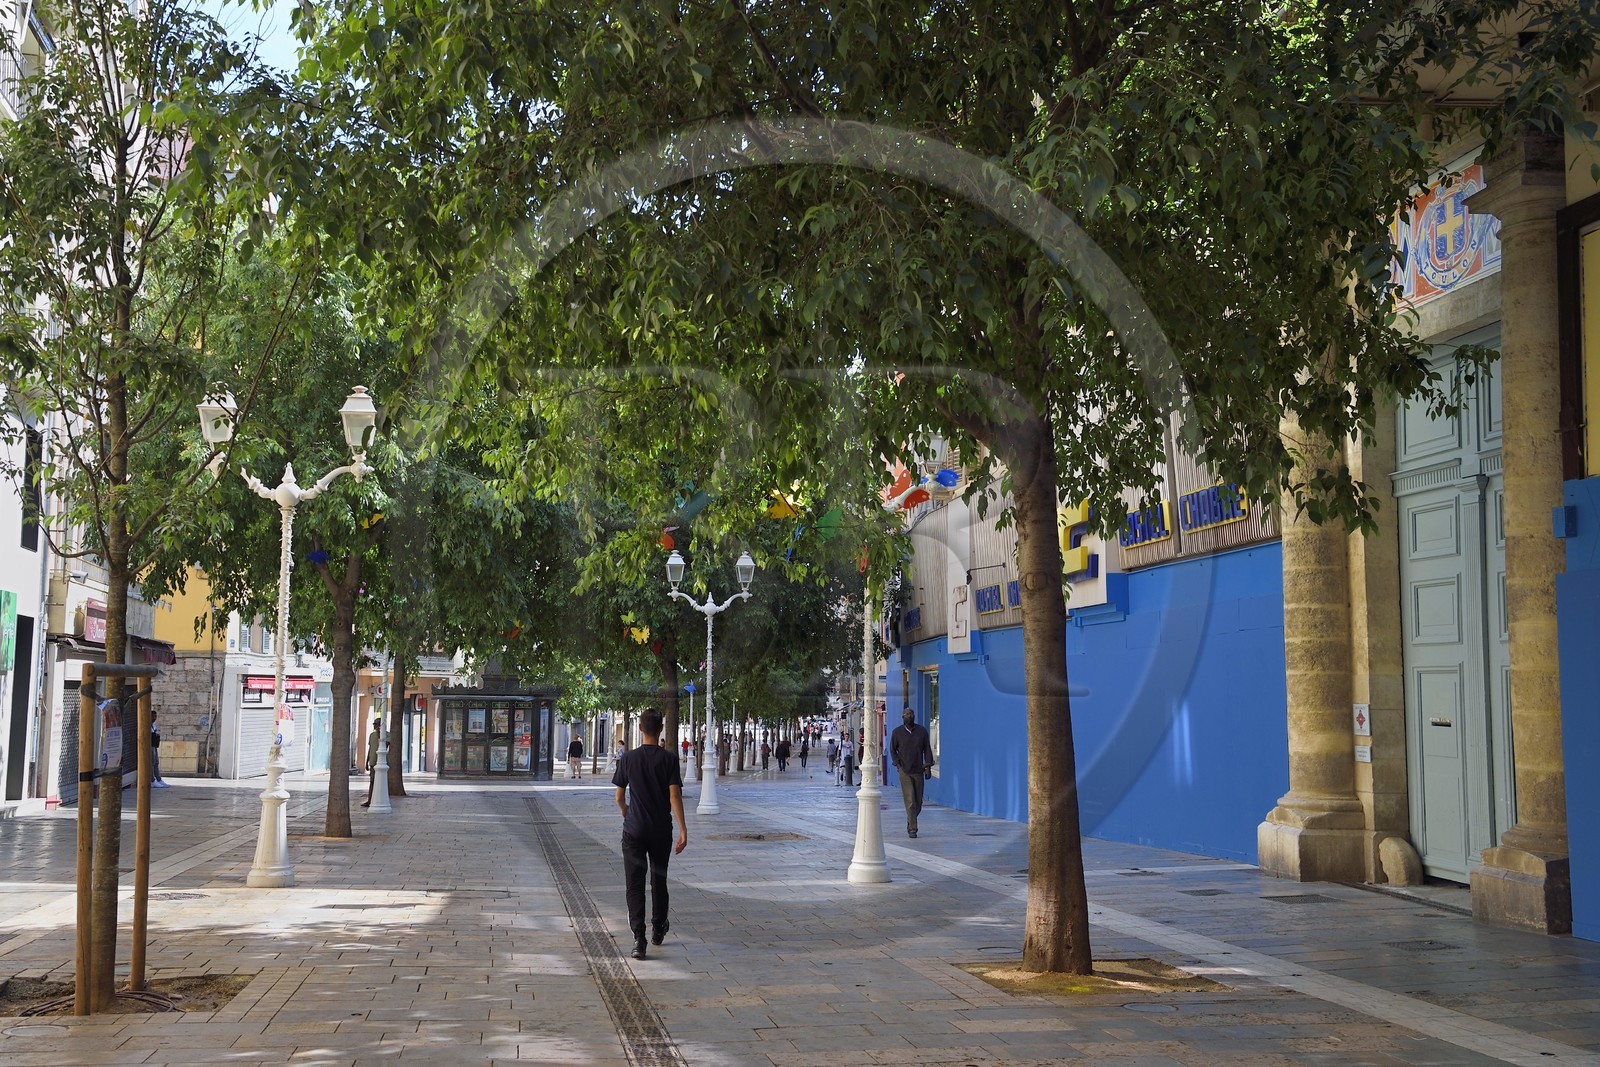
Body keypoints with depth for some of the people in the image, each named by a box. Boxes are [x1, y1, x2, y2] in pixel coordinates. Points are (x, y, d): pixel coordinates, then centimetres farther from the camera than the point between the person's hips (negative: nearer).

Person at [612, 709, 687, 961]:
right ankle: (658, 929, 33)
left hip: (634, 830, 0)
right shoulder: (669, 759, -7)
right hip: (661, 831, 0)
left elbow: (619, 797, 5)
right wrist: (683, 830, -11)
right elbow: (674, 796, -13)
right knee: (659, 880, 18)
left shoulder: (628, 759, -2)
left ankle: (638, 938, -13)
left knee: (635, 884, -2)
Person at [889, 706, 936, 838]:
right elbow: (892, 750, 8)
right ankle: (912, 829, -8)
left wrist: (928, 766, -3)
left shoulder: (922, 731, 4)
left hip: (918, 771, 3)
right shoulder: (897, 732, 0)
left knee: (918, 802, 8)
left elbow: (927, 749, 5)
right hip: (904, 771, -3)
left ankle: (910, 822, 32)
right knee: (910, 801, -11)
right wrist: (897, 763, -5)